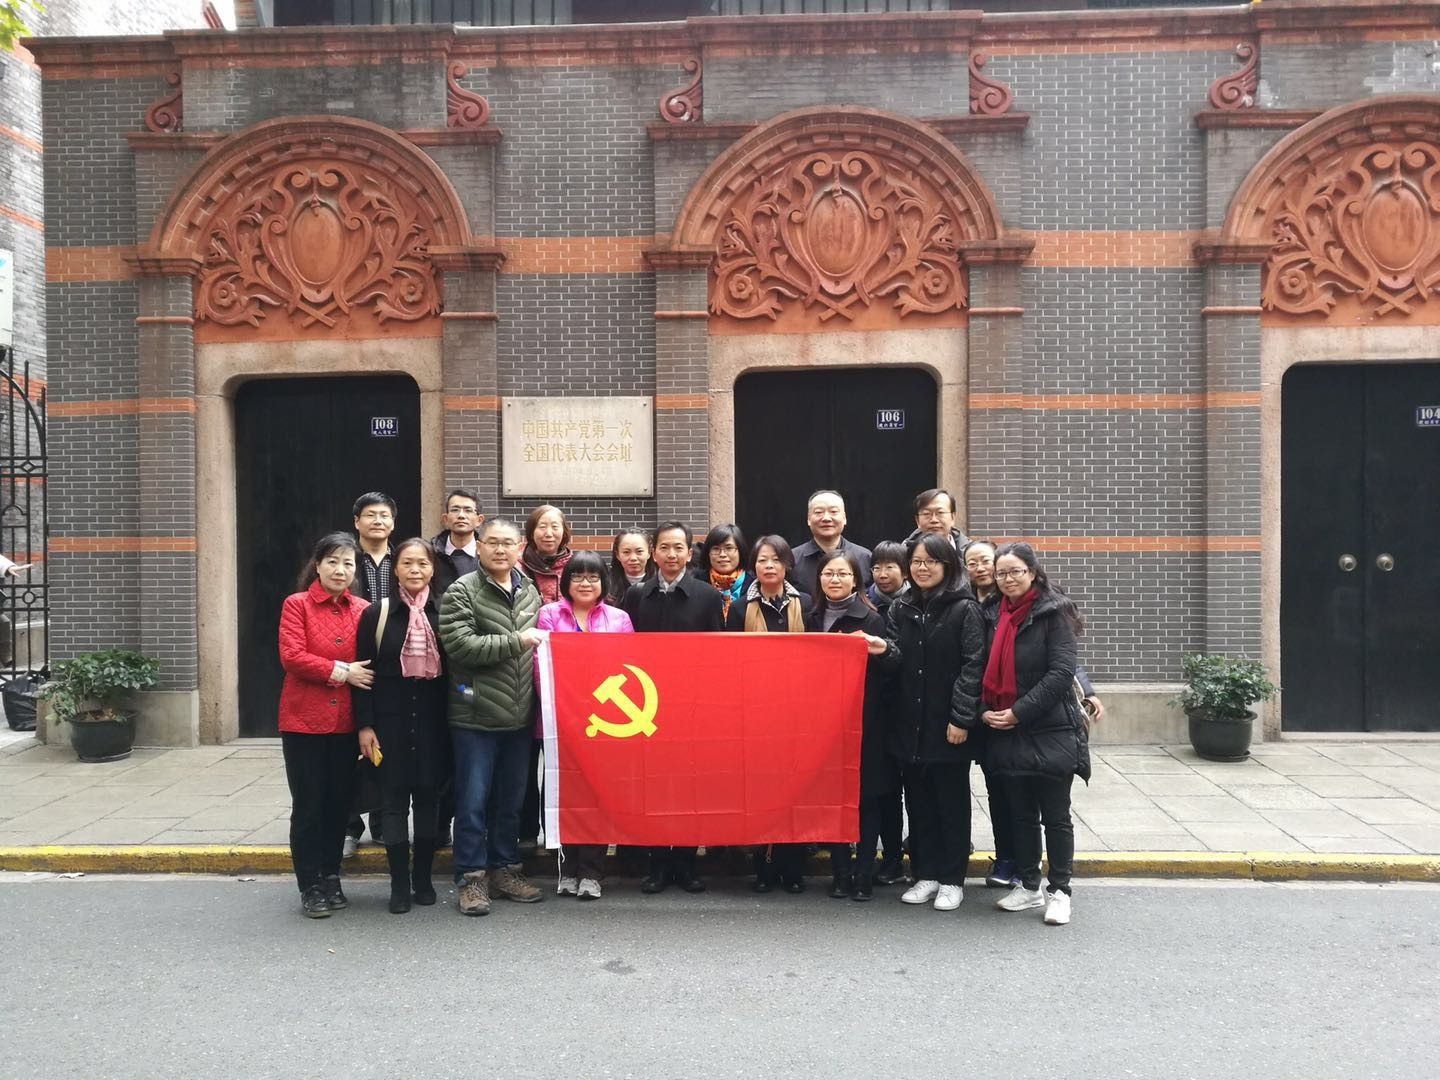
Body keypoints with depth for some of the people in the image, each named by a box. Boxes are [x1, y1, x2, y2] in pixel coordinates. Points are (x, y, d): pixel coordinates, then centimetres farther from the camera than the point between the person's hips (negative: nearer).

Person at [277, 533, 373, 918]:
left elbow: (371, 664, 8)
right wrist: (340, 672, -16)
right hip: (304, 720, -3)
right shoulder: (296, 604, -2)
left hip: (346, 723, 3)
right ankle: (310, 886, 14)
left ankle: (331, 879, 25)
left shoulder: (363, 610, 6)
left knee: (339, 803, 11)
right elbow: (291, 656, -13)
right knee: (308, 805, 4)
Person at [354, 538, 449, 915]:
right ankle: (399, 883, 12)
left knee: (428, 794, 8)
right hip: (390, 717, -1)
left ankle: (423, 878, 21)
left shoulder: (444, 613, 2)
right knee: (394, 797, 3)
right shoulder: (376, 614, 0)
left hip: (432, 716, 1)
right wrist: (365, 725, -6)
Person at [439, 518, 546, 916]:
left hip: (519, 715, 5)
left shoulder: (530, 592, 12)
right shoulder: (462, 591, -5)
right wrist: (515, 642, -18)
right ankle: (471, 877, 12)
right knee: (473, 799, 1)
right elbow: (460, 644, -18)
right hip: (475, 715, -5)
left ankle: (504, 868, 26)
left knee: (512, 798, 14)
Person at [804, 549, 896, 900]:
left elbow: (881, 675, -5)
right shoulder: (812, 618, 10)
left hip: (864, 721, -3)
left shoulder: (871, 619, -3)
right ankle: (840, 872, 16)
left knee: (867, 796, 3)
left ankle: (864, 873, 12)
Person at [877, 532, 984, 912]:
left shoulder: (964, 608, -6)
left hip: (949, 724, -5)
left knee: (952, 803, 7)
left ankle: (952, 880, 18)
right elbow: (897, 658, 6)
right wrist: (884, 648, -18)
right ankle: (925, 874, 24)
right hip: (909, 723, 5)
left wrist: (962, 718, -16)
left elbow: (973, 666, -11)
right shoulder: (901, 607, 8)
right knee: (918, 802, 12)